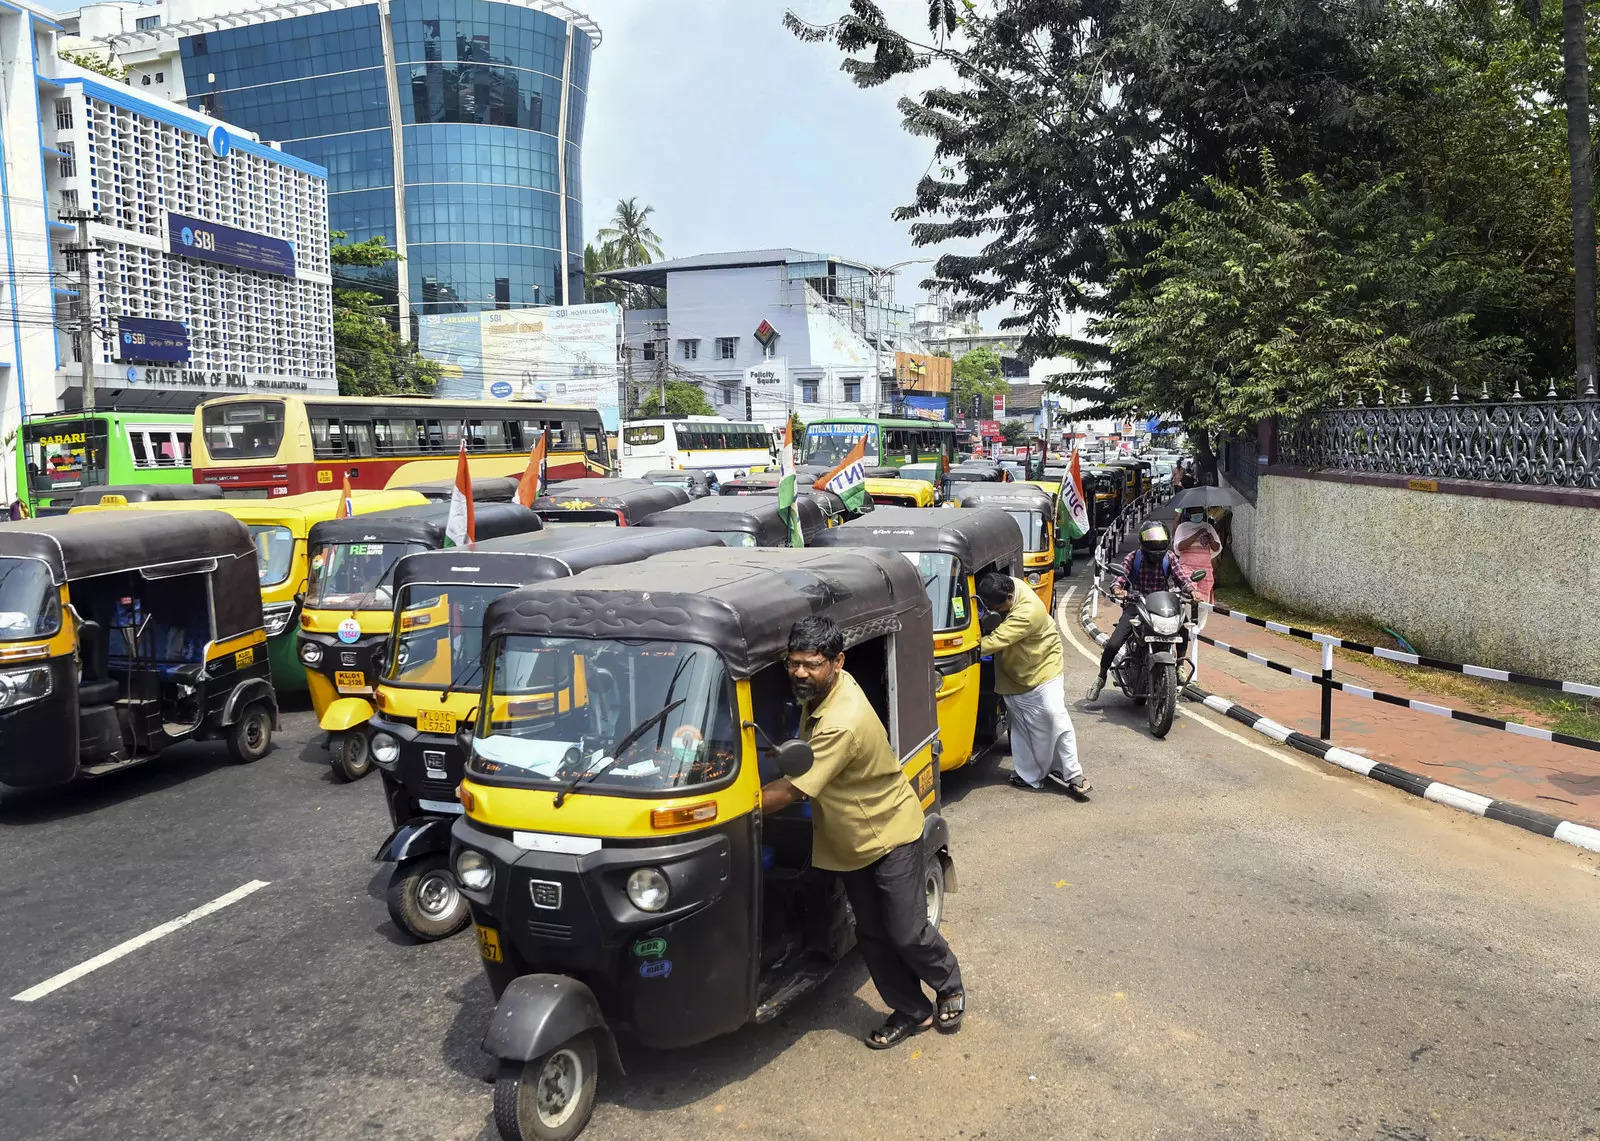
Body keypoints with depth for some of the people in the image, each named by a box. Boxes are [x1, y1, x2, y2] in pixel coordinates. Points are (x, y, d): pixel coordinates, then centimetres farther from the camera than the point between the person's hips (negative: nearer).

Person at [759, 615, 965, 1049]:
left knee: (907, 933, 3)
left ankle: (950, 986, 31)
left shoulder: (843, 723, -36)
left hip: (892, 834, -8)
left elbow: (789, 791, -32)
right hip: (849, 841, 8)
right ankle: (911, 1011, 28)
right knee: (872, 935, 12)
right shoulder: (821, 691, -8)